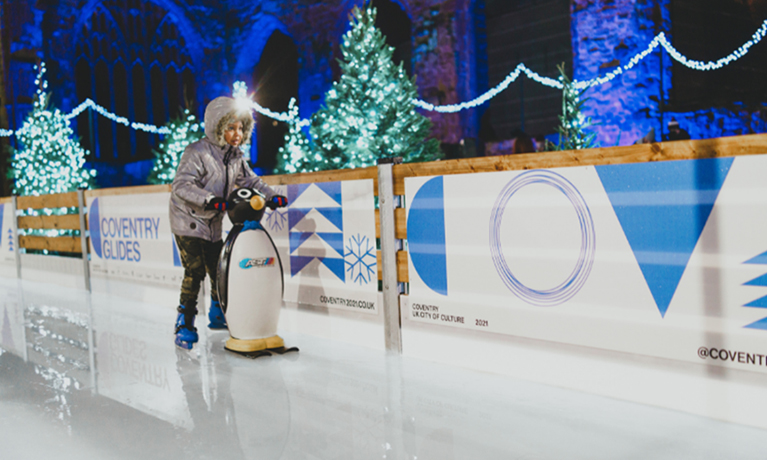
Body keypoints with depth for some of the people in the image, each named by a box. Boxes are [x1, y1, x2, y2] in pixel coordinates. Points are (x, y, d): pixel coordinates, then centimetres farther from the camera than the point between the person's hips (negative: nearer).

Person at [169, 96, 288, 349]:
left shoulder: (235, 158, 5)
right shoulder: (197, 152, -19)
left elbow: (251, 181, 13)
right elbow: (181, 185, -28)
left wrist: (271, 196, -5)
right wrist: (210, 200, -41)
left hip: (213, 225, 7)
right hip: (189, 222, -7)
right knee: (195, 271, -13)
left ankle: (218, 316, 32)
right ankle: (184, 325, -3)